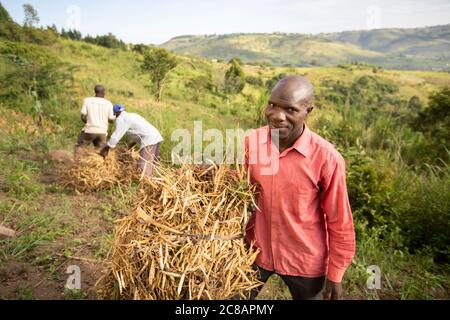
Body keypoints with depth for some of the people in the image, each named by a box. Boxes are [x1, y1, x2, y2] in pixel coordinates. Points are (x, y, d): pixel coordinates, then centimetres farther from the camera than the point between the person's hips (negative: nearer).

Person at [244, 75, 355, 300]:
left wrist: (335, 274, -4)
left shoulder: (326, 158, -23)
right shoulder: (251, 141, -13)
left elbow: (339, 223, -12)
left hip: (305, 260, -2)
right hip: (255, 250, 3)